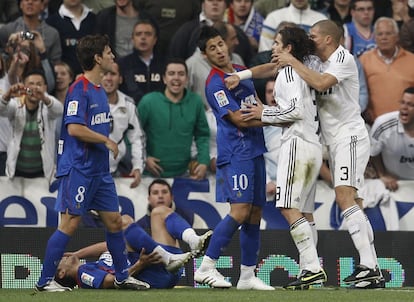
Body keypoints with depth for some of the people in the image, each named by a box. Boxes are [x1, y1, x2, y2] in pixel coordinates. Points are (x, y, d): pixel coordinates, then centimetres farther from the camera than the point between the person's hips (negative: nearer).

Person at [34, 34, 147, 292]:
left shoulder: (99, 90, 14)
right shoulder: (79, 89, -14)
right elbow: (75, 128, -22)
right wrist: (106, 140, -13)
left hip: (100, 169, 9)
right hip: (78, 169, -9)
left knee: (114, 221, 10)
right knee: (70, 223, -8)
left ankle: (122, 277, 21)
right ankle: (45, 281, -2)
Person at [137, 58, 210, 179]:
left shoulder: (196, 102, -3)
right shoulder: (148, 102, -10)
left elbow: (202, 136, 4)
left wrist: (204, 162, -6)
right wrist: (143, 158, -12)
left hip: (183, 173, 2)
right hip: (152, 174, -2)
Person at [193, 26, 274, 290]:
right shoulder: (215, 83, -11)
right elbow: (239, 119, -16)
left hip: (255, 149, 8)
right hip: (235, 151, -8)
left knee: (255, 213, 7)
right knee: (240, 211, -18)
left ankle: (248, 275, 11)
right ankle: (206, 267, -14)